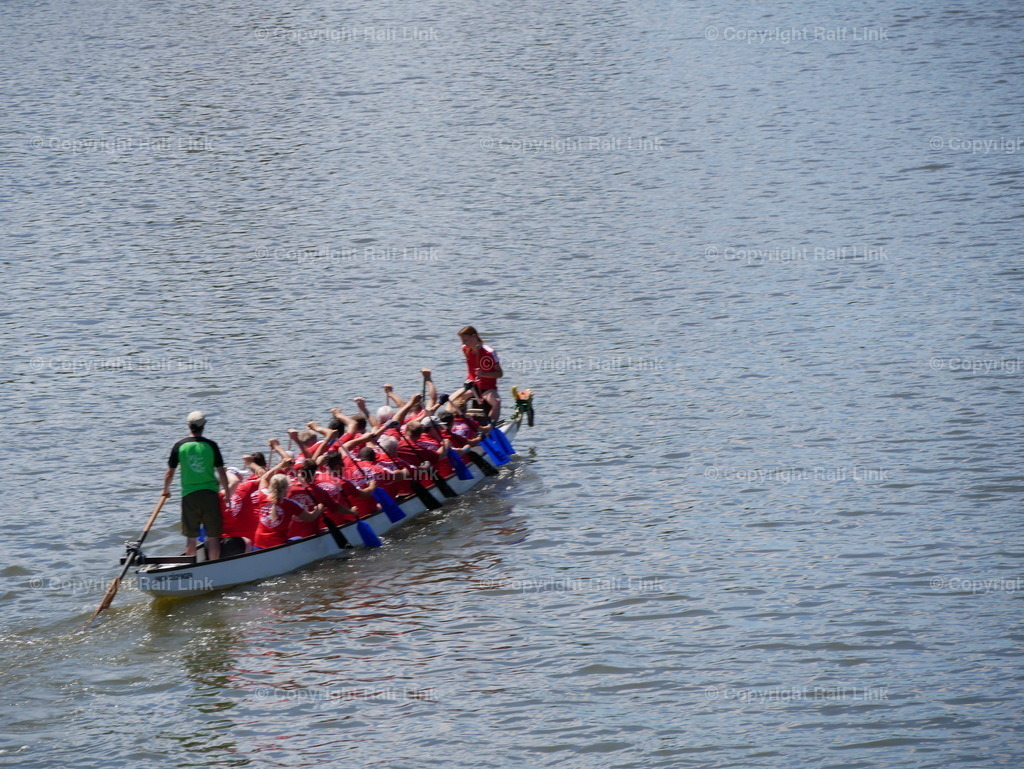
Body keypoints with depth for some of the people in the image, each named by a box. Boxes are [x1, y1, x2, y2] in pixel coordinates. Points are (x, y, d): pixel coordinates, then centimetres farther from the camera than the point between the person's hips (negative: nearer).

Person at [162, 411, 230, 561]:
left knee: (191, 537, 8)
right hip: (210, 494, -1)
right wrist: (226, 492, 9)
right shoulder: (211, 446, -4)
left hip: (189, 495, 1)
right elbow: (221, 472, -3)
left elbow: (170, 473, 5)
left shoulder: (180, 446, -2)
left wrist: (166, 489, 24)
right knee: (213, 537, 5)